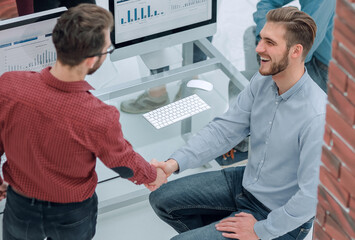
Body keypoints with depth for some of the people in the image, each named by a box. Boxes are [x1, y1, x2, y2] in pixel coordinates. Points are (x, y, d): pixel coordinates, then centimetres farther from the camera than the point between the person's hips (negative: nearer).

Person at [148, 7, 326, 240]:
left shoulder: (316, 116, -33)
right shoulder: (263, 81, -9)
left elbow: (311, 196, -30)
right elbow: (225, 129, -3)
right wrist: (174, 163, -16)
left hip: (280, 217, -8)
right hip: (247, 182, 8)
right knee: (162, 199, 8)